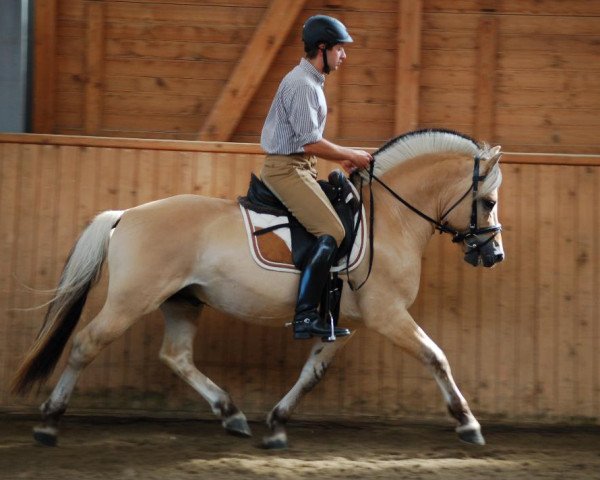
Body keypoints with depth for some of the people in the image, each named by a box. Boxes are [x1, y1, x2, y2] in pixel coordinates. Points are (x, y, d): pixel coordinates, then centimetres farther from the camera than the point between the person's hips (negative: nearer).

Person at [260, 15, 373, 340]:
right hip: (286, 169, -11)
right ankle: (305, 318, -22)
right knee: (332, 232, -20)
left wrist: (342, 158, 14)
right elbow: (311, 143, -20)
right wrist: (351, 155, -9)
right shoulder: (301, 84, -17)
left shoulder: (311, 82, 16)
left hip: (299, 167, 11)